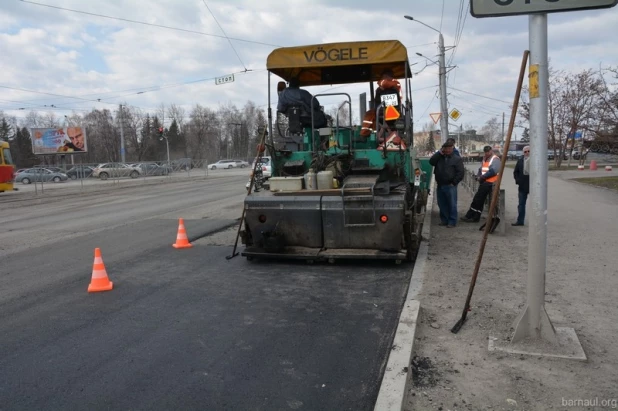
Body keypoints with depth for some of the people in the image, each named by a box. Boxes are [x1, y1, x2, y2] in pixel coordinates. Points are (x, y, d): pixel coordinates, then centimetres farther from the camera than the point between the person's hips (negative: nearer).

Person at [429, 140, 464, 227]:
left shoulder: (457, 159, -4)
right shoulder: (440, 157, 10)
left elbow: (460, 173, -8)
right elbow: (431, 162, -7)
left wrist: (454, 183, -11)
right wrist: (439, 152, -9)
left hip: (450, 186, -5)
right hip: (440, 185, 5)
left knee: (452, 204, 0)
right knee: (442, 204, 13)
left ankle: (452, 221, 8)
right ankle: (444, 220, 25)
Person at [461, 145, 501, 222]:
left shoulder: (495, 159, -8)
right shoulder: (485, 159, 21)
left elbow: (493, 171, -20)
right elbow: (481, 169, 21)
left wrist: (482, 177, -15)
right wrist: (478, 176, 1)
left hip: (490, 182, -9)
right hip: (484, 182, 9)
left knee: (477, 198, -9)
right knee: (480, 199, 8)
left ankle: (469, 216, -3)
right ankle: (476, 217, 13)